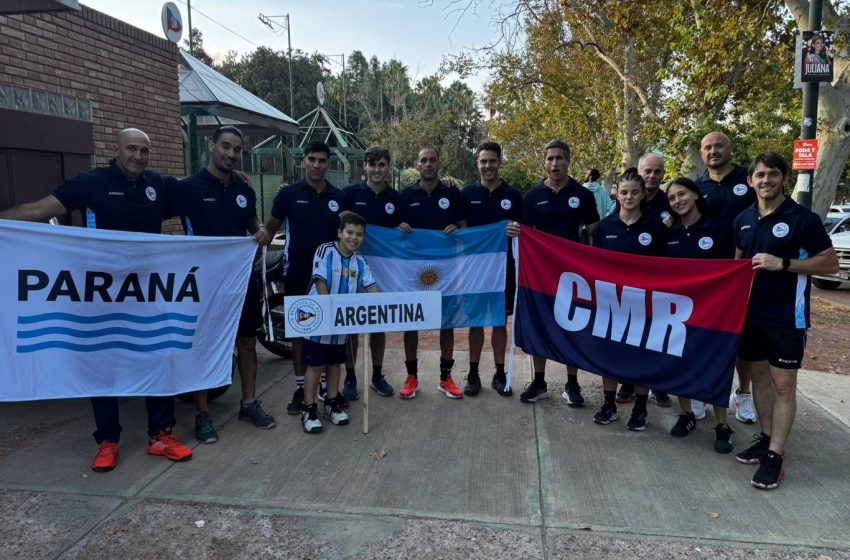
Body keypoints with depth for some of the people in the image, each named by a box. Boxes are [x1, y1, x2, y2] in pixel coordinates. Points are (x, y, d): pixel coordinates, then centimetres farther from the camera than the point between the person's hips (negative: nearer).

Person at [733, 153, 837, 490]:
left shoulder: (803, 218, -9)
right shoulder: (744, 220, 7)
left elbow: (831, 264, -9)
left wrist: (783, 264, -20)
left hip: (786, 316, -6)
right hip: (750, 312, 6)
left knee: (783, 383, -1)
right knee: (759, 375, 14)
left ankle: (775, 455, 7)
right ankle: (766, 438, 28)